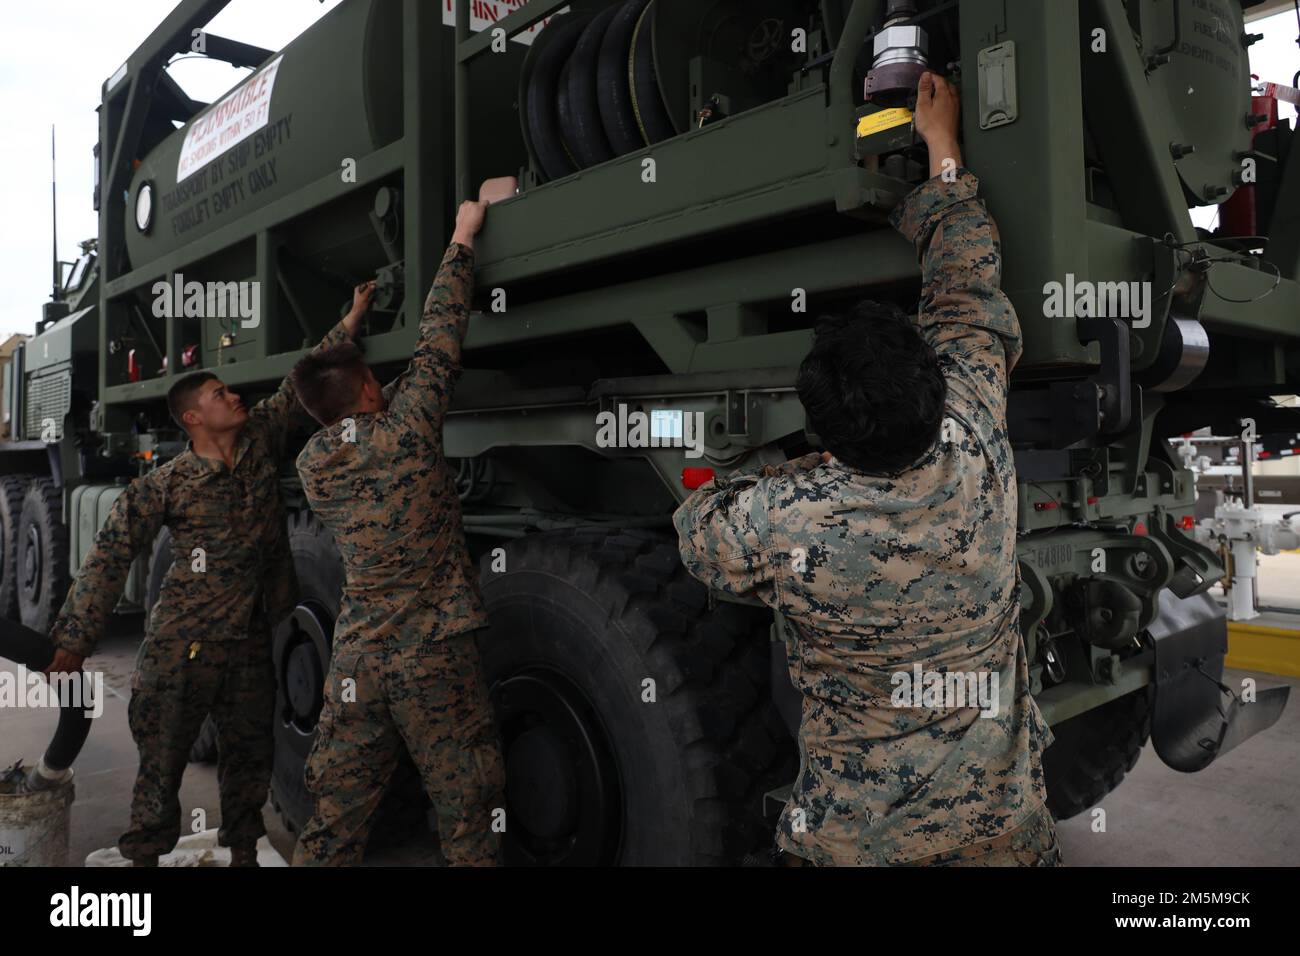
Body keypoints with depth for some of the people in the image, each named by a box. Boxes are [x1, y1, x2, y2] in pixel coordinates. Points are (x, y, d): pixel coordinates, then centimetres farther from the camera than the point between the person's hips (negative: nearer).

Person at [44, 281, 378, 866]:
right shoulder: (164, 486, -7)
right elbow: (109, 559, -5)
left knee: (249, 753, 16)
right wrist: (73, 641, -8)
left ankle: (242, 850, 33)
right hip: (182, 642, -4)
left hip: (251, 639, 4)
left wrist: (353, 317, 2)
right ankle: (147, 854, 23)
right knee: (163, 759, 5)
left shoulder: (262, 439, 3)